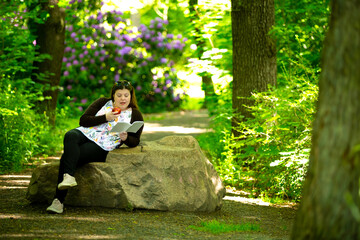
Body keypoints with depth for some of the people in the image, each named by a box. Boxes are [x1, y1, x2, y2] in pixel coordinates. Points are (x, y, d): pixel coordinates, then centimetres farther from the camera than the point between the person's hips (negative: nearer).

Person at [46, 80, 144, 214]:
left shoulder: (135, 115, 11)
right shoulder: (103, 102, 16)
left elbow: (135, 141, 9)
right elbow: (83, 120, 6)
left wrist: (125, 138, -14)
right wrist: (105, 118, -6)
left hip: (102, 147, -3)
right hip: (85, 133, 3)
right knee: (70, 136, -36)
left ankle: (59, 201, -35)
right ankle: (68, 177, -50)